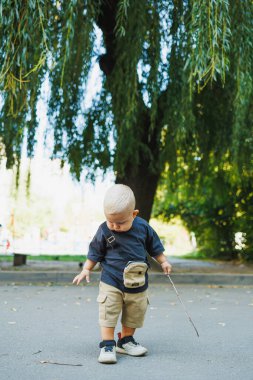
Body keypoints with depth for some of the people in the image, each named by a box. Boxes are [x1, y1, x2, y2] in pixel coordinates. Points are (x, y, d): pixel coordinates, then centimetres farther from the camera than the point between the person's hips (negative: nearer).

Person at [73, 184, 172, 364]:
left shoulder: (143, 227, -7)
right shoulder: (104, 231, -11)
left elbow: (154, 246, 9)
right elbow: (95, 252, 1)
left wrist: (163, 261, 9)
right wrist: (86, 270, -1)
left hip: (138, 283, 3)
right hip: (111, 281, -2)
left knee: (135, 313, 12)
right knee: (108, 312, -8)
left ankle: (126, 340, 30)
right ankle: (107, 345, 2)